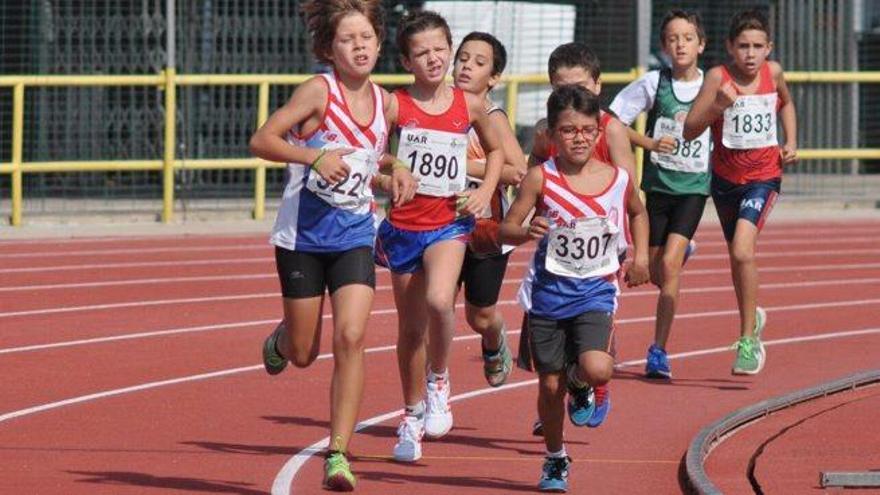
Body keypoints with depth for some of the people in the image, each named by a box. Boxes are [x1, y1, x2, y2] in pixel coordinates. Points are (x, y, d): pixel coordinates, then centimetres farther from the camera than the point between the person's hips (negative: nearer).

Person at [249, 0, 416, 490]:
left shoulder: (385, 102, 4)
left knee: (351, 337, -16)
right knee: (303, 353, 8)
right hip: (302, 234, -3)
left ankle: (338, 454, -14)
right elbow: (262, 140, -16)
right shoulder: (319, 91, -12)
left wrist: (398, 171, 4)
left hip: (354, 236, 3)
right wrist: (314, 156, -28)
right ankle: (280, 339, 48)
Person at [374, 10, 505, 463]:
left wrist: (485, 192, 6)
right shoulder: (394, 106, -5)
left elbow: (495, 149, 18)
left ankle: (438, 379, -2)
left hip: (449, 223, 0)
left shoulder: (470, 105, 1)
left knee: (438, 301, -28)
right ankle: (411, 417, 27)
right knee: (410, 327, 9)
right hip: (402, 225, 0)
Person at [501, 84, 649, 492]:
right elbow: (505, 228, -12)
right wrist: (526, 232, -33)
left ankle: (581, 384, 16)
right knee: (550, 386, 6)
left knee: (596, 370, -22)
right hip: (548, 292, -1)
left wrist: (640, 255, 9)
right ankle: (555, 460, 29)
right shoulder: (541, 178, -10)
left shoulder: (619, 180, -3)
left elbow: (638, 213, 20)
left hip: (595, 293, 1)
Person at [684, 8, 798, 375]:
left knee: (743, 251, -22)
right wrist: (717, 106, -35)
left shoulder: (773, 73, -7)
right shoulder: (719, 77, -14)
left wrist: (791, 142, 6)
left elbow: (785, 102, 18)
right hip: (725, 178, 1)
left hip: (763, 177, -1)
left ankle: (748, 341, -15)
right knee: (737, 256, 18)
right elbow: (690, 131, -20)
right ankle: (752, 319, 45)